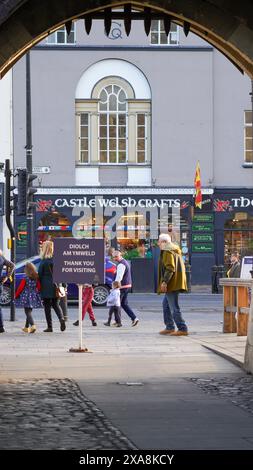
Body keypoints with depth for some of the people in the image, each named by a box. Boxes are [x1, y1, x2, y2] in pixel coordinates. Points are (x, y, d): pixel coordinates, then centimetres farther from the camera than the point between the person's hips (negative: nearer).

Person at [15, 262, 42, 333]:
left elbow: (20, 288, -7)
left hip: (26, 297, -5)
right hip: (34, 297, 6)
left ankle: (33, 325, -25)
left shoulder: (25, 279, -13)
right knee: (29, 312, 17)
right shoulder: (36, 278, 0)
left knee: (28, 312, -6)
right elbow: (39, 287, 7)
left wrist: (16, 295, 6)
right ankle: (26, 327, 26)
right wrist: (37, 293, 24)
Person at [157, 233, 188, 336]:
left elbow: (170, 268, -22)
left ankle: (182, 329, -11)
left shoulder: (167, 252, -11)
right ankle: (169, 327, 23)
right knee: (166, 304, 20)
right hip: (175, 284, 11)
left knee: (174, 307, -10)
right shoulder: (175, 250, 20)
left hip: (171, 284, -11)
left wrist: (165, 281, -26)